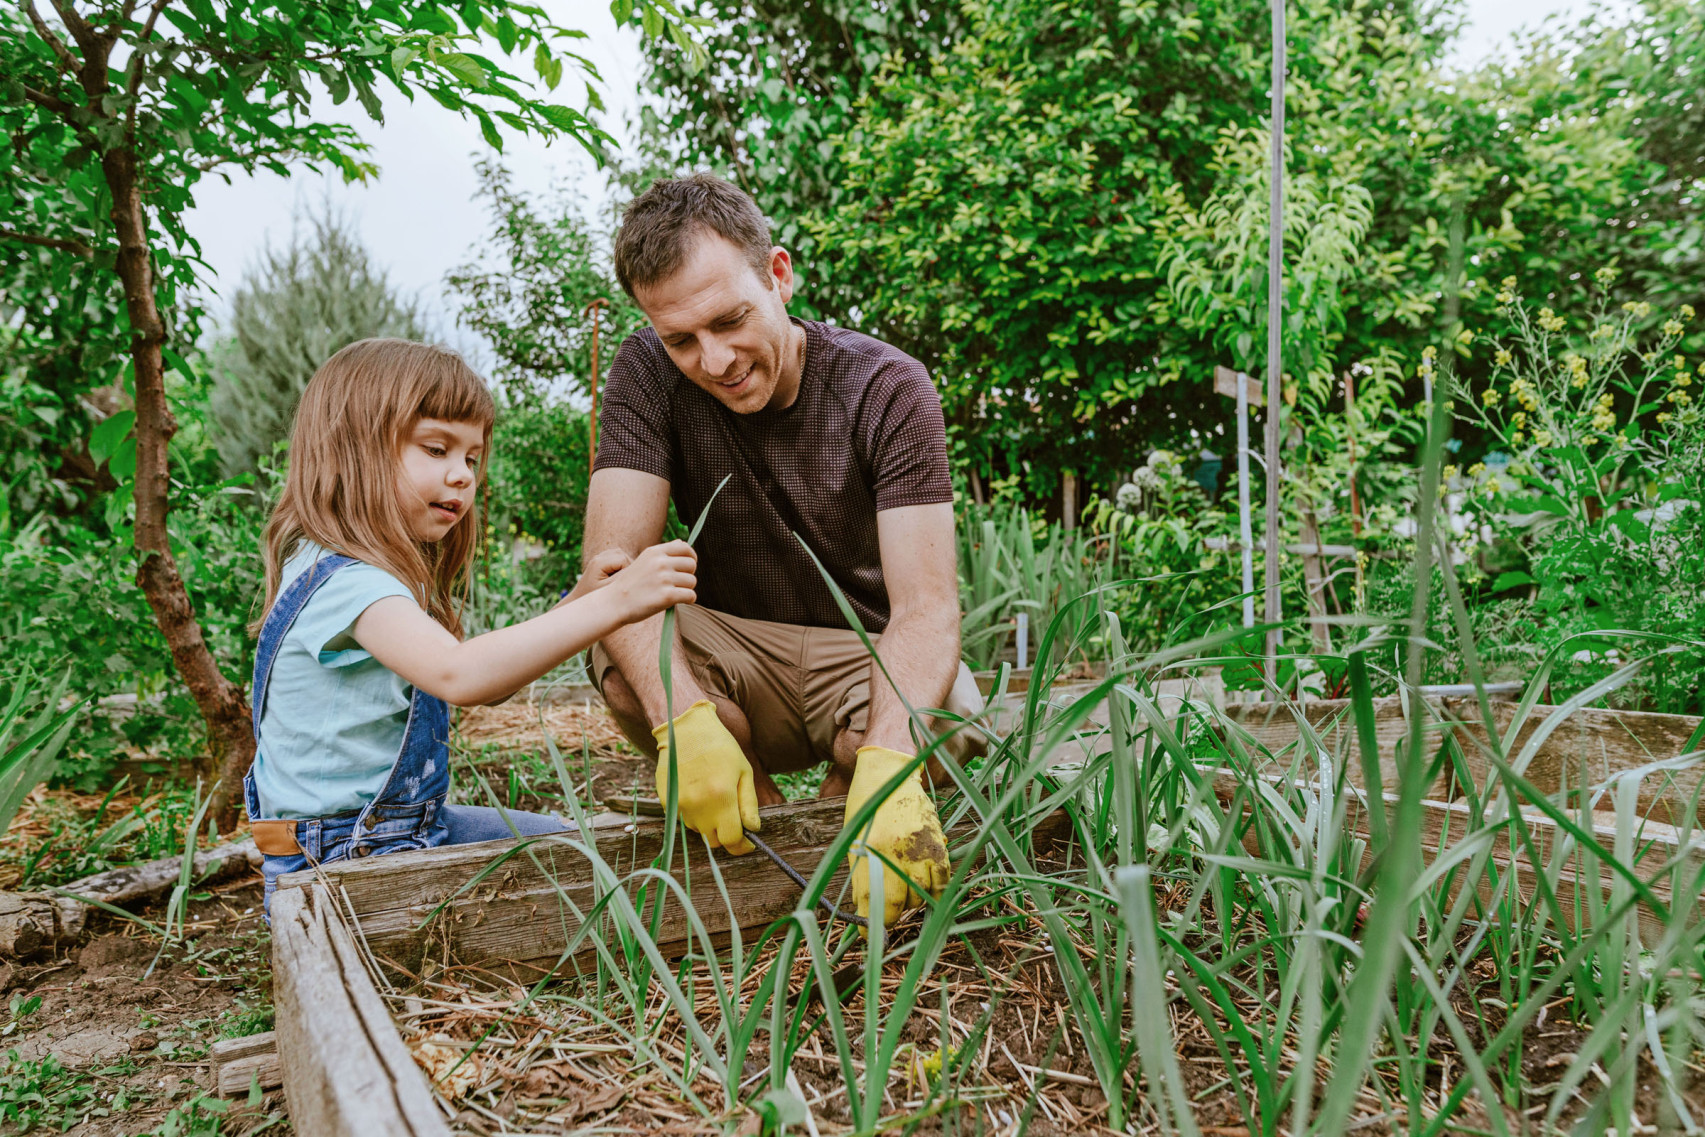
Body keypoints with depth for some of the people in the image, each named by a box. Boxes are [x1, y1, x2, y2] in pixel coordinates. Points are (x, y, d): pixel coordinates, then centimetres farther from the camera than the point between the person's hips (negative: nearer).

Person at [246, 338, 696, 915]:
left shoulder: (387, 573, 9)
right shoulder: (343, 581, -25)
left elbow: (490, 672, 11)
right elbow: (459, 674, -43)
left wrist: (575, 604, -3)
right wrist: (613, 603, -45)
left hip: (409, 823, 10)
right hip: (340, 862, -10)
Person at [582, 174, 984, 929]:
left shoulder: (887, 389, -17)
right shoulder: (649, 375, -11)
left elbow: (926, 605, -27)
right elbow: (614, 561, -22)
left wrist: (887, 759, -46)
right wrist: (683, 718, -41)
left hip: (866, 655, -1)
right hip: (736, 661, 2)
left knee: (946, 726, -34)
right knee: (624, 656, -29)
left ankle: (845, 797, 2)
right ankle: (760, 811, -2)